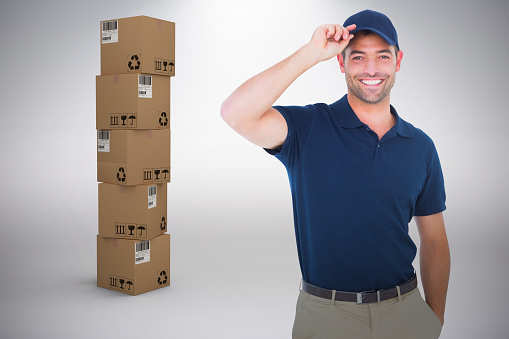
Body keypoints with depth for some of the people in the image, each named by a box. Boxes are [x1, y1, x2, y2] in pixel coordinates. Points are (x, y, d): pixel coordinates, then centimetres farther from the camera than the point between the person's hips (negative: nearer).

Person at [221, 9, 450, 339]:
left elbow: (435, 241, 7)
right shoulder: (308, 129, -8)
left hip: (405, 311, 3)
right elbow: (236, 113, -26)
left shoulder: (421, 147, 2)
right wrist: (311, 53, -23)